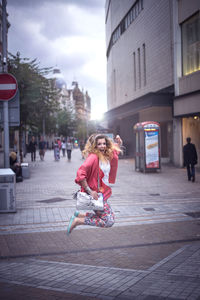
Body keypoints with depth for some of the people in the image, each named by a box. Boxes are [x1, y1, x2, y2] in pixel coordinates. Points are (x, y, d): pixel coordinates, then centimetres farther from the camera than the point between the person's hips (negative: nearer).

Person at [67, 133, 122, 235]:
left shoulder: (108, 156, 4)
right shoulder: (93, 157, -19)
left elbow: (115, 151, 27)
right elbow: (80, 174, -28)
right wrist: (89, 191, -25)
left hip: (103, 193, 8)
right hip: (95, 194, -8)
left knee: (107, 217, 19)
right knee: (109, 221, -9)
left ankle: (79, 215, 22)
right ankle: (77, 221, -3)